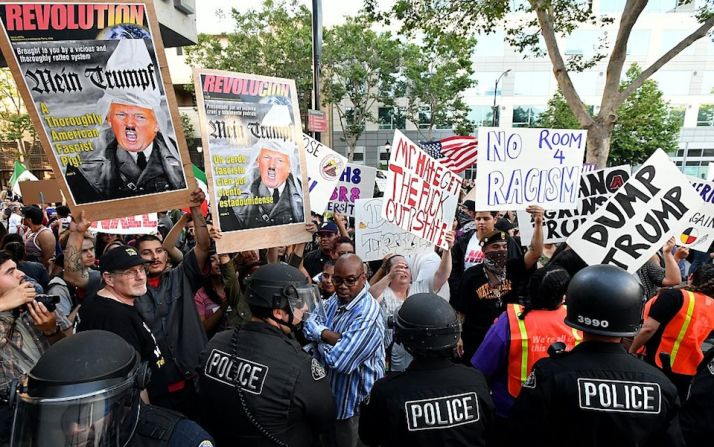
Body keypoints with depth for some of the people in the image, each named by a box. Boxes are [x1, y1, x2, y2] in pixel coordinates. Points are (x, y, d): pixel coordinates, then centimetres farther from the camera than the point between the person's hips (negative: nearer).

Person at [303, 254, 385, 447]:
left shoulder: (367, 316, -30)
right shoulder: (336, 299, -1)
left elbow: (339, 361, -33)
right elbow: (309, 325, -6)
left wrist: (321, 340, -14)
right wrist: (330, 336, -23)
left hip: (353, 402, -8)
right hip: (329, 393, 8)